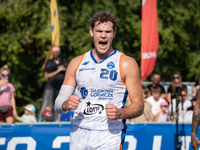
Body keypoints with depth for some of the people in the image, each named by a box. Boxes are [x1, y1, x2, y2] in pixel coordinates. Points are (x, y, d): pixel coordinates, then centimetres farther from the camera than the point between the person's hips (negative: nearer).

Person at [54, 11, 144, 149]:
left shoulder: (127, 63, 2)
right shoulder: (77, 63, 13)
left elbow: (139, 105, -1)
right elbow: (59, 103, 12)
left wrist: (120, 113, -21)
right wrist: (66, 105, -12)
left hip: (109, 136, -3)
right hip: (79, 135, 3)